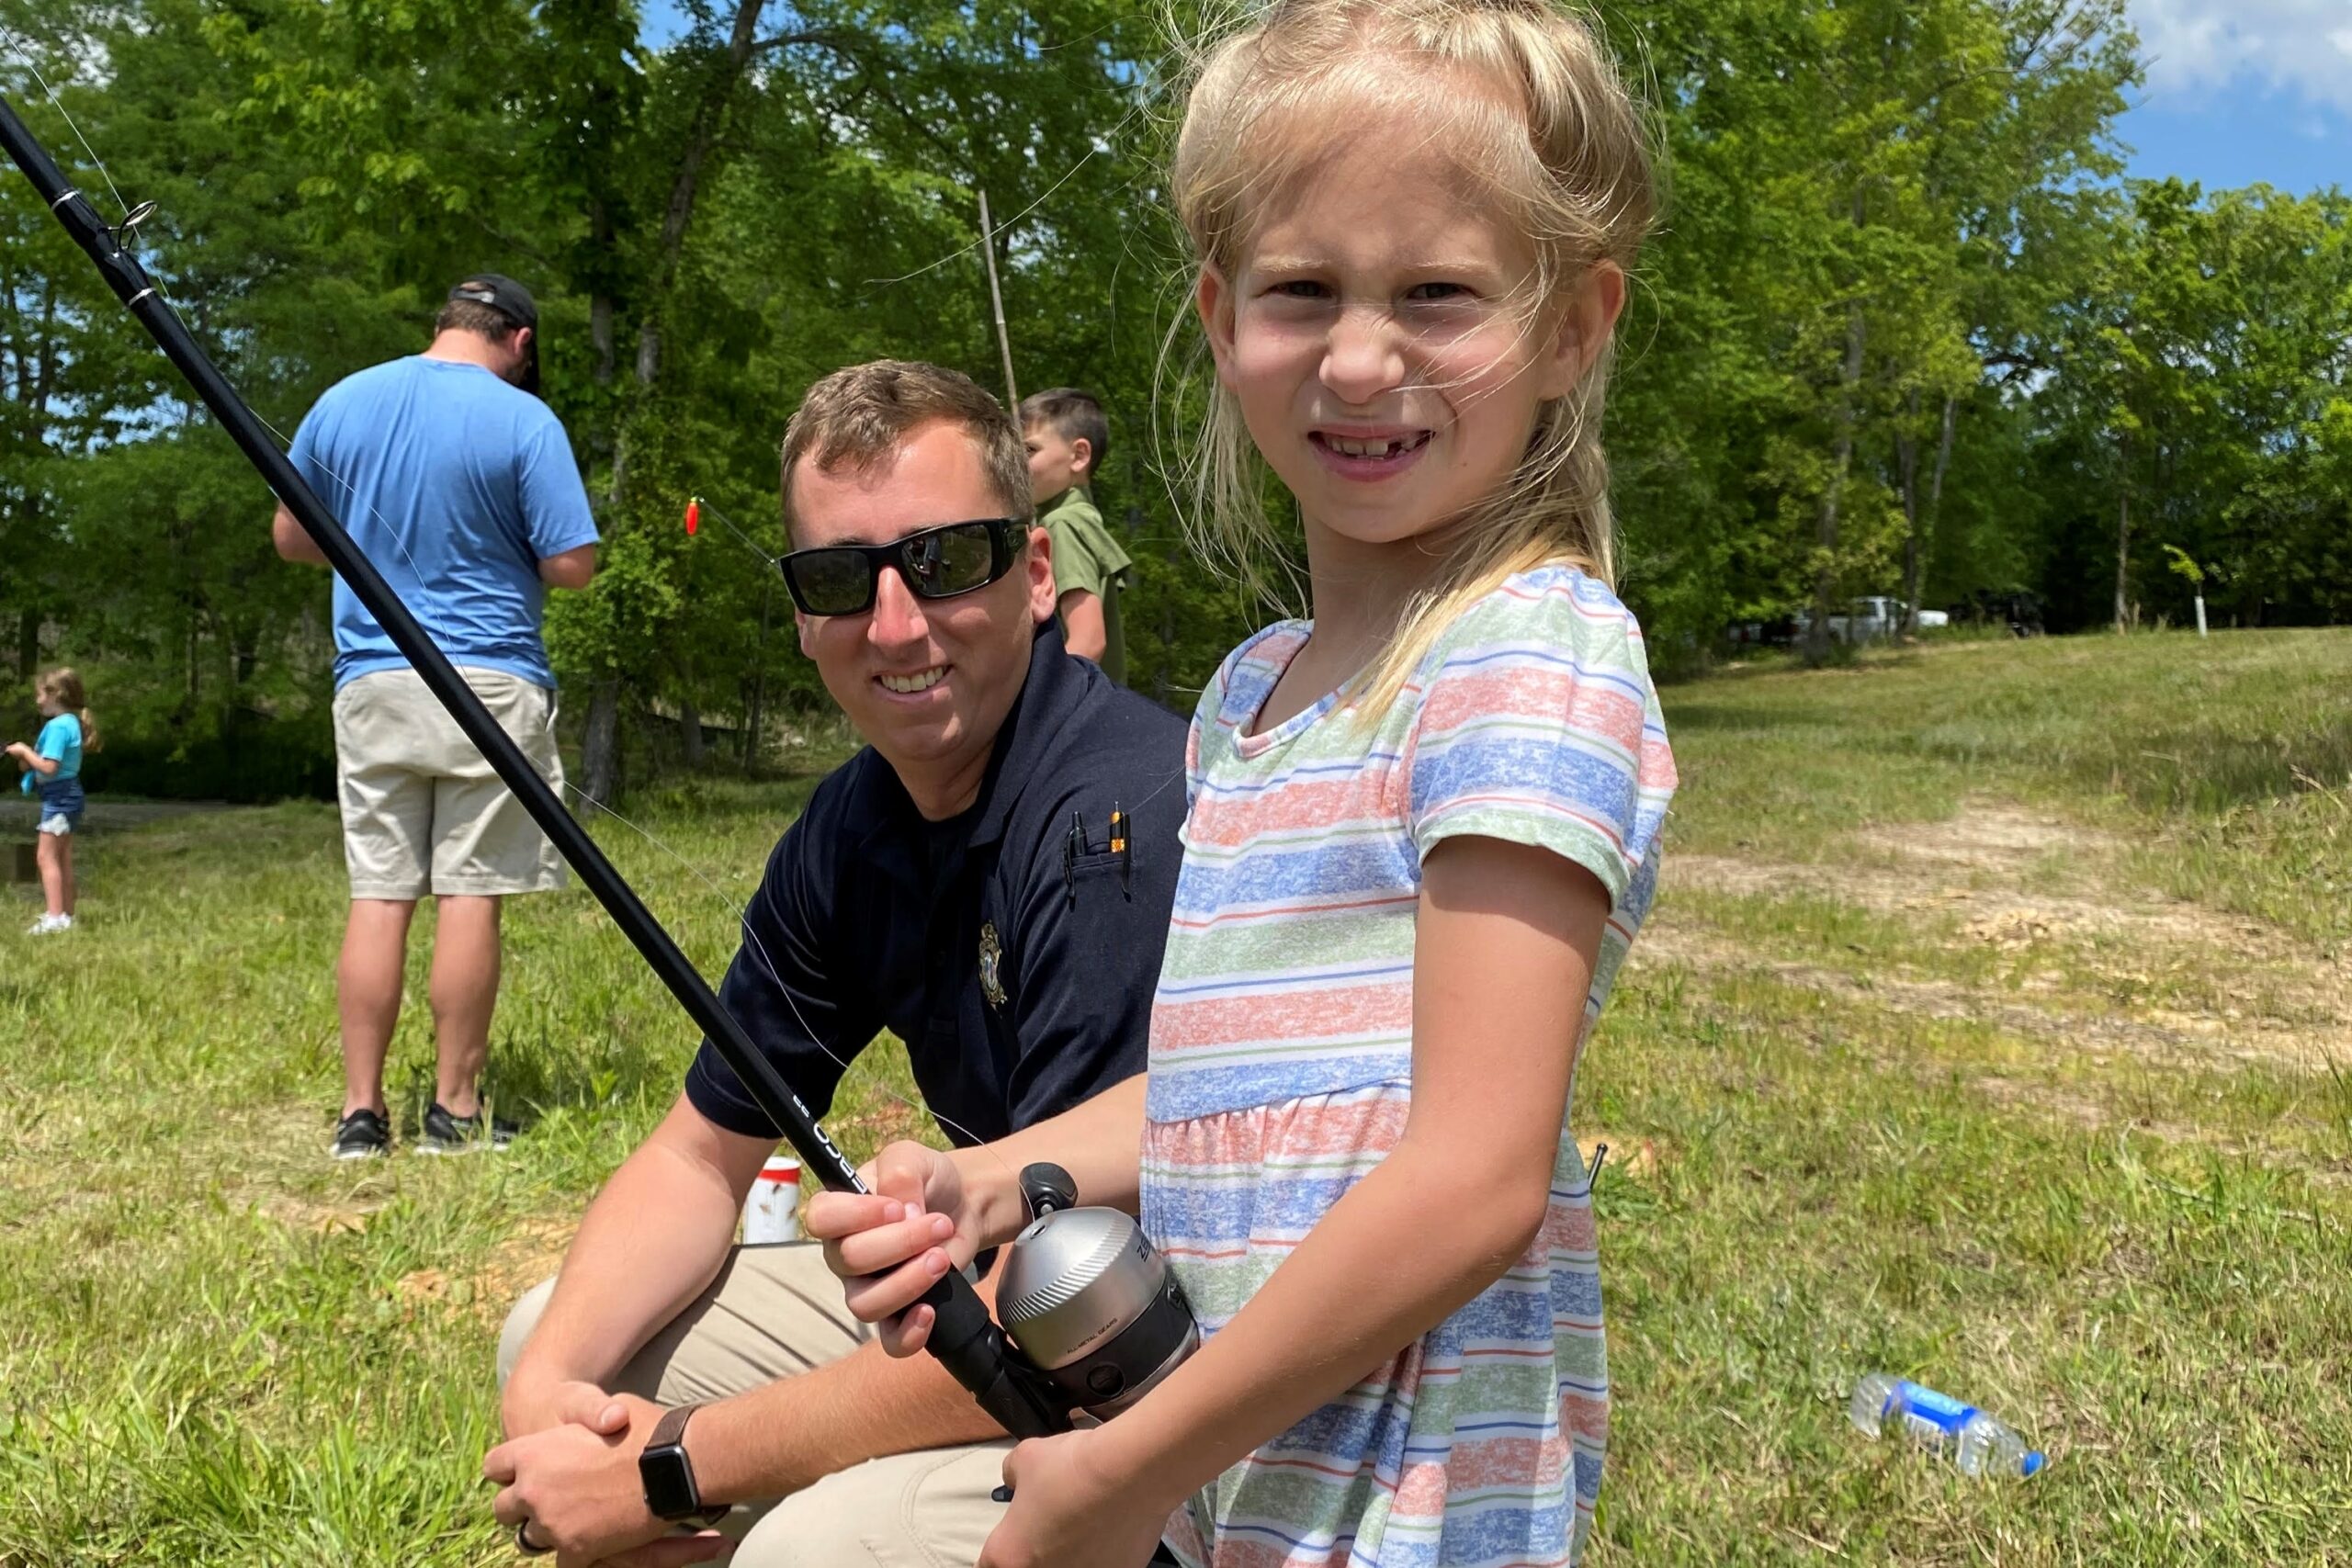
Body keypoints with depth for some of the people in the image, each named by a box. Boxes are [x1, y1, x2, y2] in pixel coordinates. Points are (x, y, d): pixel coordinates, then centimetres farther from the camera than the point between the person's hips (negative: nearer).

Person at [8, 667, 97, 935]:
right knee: (63, 858, 14)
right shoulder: (71, 722, 12)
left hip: (58, 797, -10)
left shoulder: (57, 726, -19)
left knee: (47, 856, -10)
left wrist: (25, 751, -13)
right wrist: (29, 759, 5)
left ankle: (55, 917, -16)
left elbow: (49, 767, -25)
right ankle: (67, 916, 19)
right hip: (69, 794, 10)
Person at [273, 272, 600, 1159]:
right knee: (469, 895, 1)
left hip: (371, 683, 4)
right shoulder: (523, 420, -6)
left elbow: (290, 539, 16)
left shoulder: (340, 404, 7)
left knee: (377, 897, 6)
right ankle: (454, 1112, 6)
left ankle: (361, 1116, 8)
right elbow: (571, 567, -9)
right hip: (489, 684, -4)